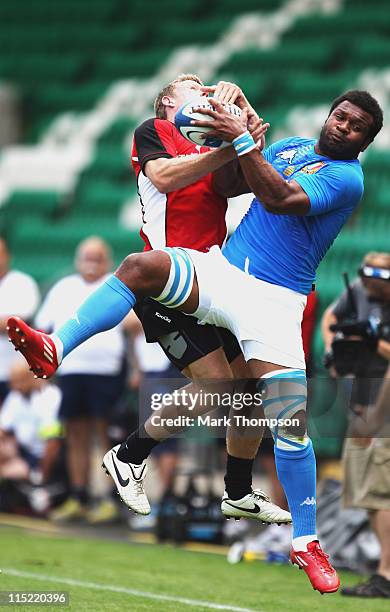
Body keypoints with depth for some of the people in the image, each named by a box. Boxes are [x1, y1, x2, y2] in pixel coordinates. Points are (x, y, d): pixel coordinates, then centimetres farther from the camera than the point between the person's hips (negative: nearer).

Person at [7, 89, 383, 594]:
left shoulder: (347, 178, -6)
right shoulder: (291, 147, 15)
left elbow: (279, 198, -21)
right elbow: (227, 186, 18)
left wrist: (243, 140, -23)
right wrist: (232, 134, 1)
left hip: (274, 300, -5)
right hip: (222, 269, 5)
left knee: (290, 420, -12)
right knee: (141, 266, -25)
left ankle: (306, 543, 0)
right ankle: (55, 349, -36)